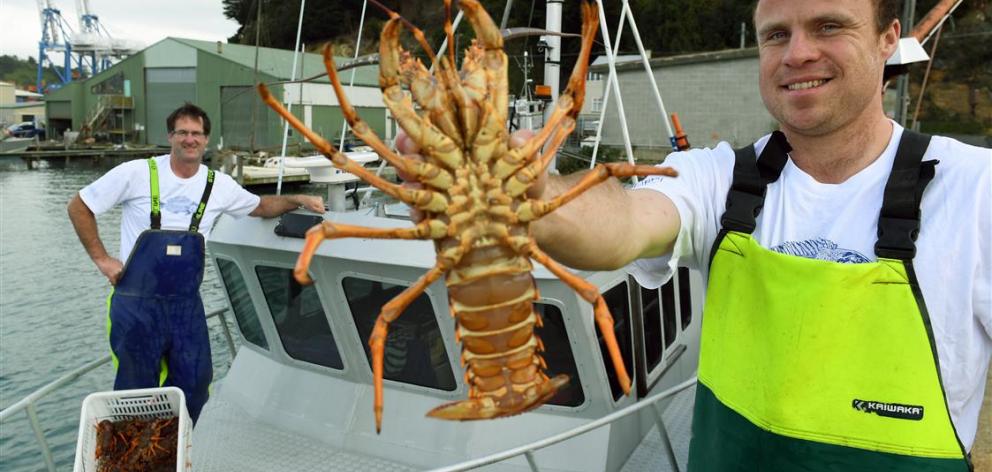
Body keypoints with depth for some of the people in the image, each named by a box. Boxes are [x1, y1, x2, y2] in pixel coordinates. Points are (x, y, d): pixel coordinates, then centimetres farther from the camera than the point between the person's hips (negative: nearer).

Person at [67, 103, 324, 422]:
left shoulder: (218, 185, 1)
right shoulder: (137, 174, -9)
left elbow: (261, 207, 17)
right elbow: (78, 207, 0)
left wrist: (297, 200, 0)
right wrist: (101, 259, -5)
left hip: (187, 304, 3)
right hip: (137, 304, -3)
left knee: (194, 390, 10)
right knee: (136, 396, 8)